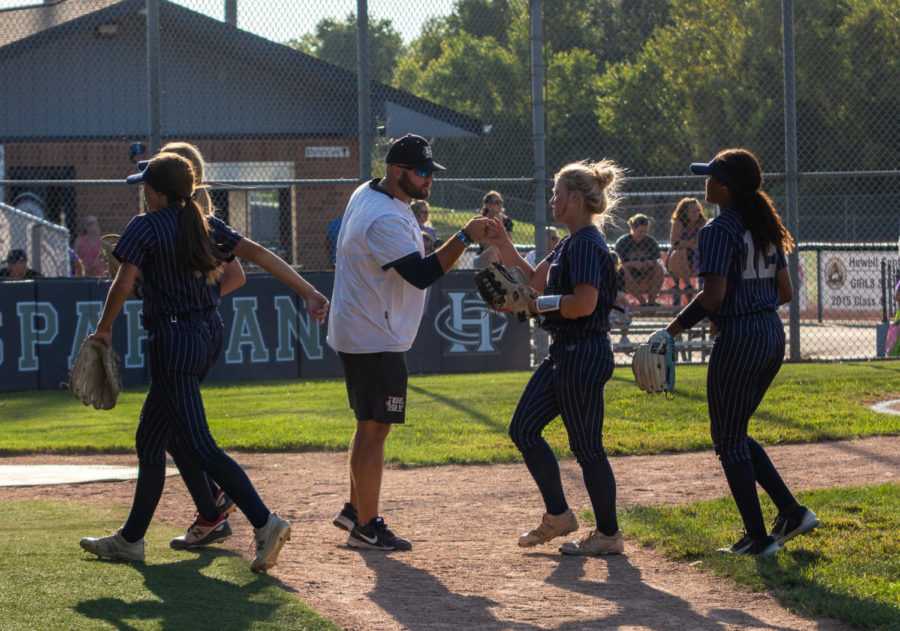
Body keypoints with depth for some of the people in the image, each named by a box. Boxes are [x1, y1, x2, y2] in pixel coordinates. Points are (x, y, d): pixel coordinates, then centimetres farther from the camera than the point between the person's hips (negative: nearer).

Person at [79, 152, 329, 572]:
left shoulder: (146, 227, -10)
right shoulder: (207, 226, 9)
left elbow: (123, 284, -15)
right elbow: (257, 254, 1)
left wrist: (104, 329, 1)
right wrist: (308, 292, -2)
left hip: (173, 340, -9)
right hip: (209, 334, 9)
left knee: (198, 446, -12)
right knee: (150, 439, 17)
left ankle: (264, 522, -25)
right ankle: (131, 538, 25)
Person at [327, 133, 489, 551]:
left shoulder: (366, 195, 9)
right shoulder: (384, 219, -24)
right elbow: (421, 274, -30)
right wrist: (464, 238, -29)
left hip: (356, 335, 11)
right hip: (375, 341, -11)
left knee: (371, 425, 19)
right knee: (374, 429, -6)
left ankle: (354, 509, 28)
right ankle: (366, 527, -2)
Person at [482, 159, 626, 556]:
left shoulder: (587, 244, -17)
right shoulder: (570, 244, 15)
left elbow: (584, 303, -26)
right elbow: (535, 280, 25)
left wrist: (533, 305, -17)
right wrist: (505, 246, 15)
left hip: (584, 355, -11)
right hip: (564, 354, 11)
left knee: (586, 447, -3)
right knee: (523, 429, 12)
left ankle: (609, 535, 6)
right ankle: (557, 516, 20)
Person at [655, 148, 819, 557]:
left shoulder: (719, 231, -15)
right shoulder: (765, 227, 11)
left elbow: (714, 295, -23)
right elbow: (785, 292, 12)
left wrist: (675, 328, -13)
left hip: (738, 340, -9)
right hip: (773, 335, 9)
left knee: (729, 442, 3)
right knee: (735, 434, 20)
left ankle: (759, 538, 5)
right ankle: (792, 512, 14)